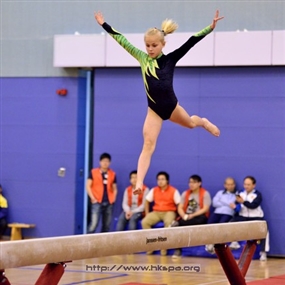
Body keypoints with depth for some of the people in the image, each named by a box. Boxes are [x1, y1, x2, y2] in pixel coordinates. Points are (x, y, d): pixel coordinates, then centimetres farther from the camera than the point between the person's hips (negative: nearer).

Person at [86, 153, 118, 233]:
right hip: (97, 202, -4)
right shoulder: (93, 172, 1)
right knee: (94, 223, -14)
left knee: (107, 225, 5)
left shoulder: (112, 174, 11)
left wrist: (113, 198, 3)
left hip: (109, 202, 4)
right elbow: (88, 186, 0)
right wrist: (93, 198, -8)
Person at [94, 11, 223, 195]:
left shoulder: (170, 59, -5)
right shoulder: (142, 58, 0)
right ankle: (139, 182, -19)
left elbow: (191, 42, -11)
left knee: (190, 123, 27)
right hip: (154, 109, 0)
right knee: (148, 144, -11)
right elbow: (122, 40, 3)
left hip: (171, 105, 0)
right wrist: (104, 25, 5)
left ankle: (204, 122, 64)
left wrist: (211, 27, -18)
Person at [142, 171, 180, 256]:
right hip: (156, 212, 4)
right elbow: (147, 201, 15)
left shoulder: (173, 191, -3)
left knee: (168, 222, -38)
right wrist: (147, 214, 6)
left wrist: (176, 216, -14)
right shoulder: (154, 190, 8)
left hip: (169, 212, -4)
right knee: (144, 222, -23)